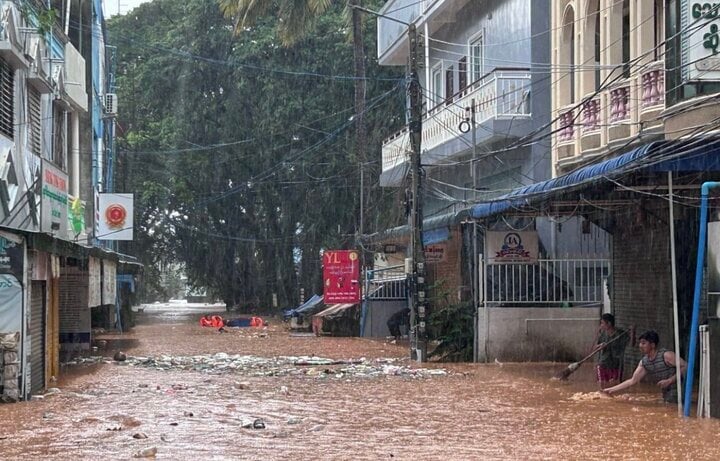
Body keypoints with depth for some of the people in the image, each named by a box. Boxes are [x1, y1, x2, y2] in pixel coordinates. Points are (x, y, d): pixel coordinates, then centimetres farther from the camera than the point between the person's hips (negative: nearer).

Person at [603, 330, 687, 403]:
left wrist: (669, 380, -23)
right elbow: (633, 381, 9)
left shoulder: (666, 355, -16)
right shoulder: (644, 362, 5)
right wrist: (612, 390, 4)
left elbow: (685, 367, -19)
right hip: (666, 396, 7)